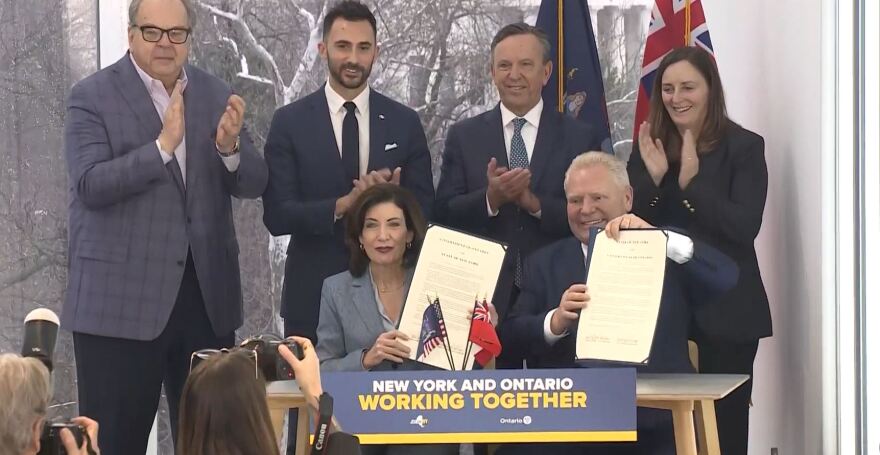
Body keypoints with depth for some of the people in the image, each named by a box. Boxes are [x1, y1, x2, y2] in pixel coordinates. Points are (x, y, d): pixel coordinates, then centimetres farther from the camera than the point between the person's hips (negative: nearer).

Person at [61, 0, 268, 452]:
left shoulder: (216, 95, 10)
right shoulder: (92, 96, -3)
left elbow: (253, 184, 5)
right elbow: (90, 185, -15)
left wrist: (230, 147, -17)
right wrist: (162, 146, -25)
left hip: (207, 296, 5)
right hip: (120, 299, -4)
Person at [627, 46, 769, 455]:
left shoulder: (744, 147, -4)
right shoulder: (650, 148, 9)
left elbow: (745, 227, -14)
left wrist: (692, 182, -21)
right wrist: (654, 179, -11)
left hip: (725, 312, -4)